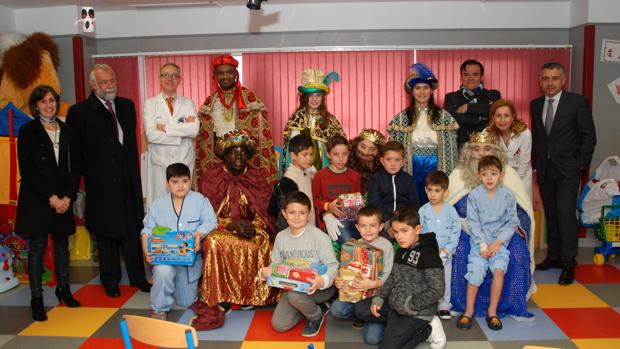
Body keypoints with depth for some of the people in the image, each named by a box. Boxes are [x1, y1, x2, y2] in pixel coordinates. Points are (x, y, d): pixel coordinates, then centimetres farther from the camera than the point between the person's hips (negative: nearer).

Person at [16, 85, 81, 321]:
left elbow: (75, 168, 6)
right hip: (37, 199, -3)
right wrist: (51, 198, -12)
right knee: (37, 247, 1)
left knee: (61, 244, 11)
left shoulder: (66, 131, 8)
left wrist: (68, 197, -6)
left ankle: (64, 289, 24)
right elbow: (27, 170, -8)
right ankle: (36, 299, 9)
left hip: (63, 199, 3)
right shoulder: (28, 131, -2)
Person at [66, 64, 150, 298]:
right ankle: (111, 281, 25)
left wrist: (132, 171, 10)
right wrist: (88, 177, -7)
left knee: (132, 231, 11)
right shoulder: (79, 112, -6)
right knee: (106, 234, 9)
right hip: (100, 185, -4)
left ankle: (137, 277, 24)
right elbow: (75, 152, -5)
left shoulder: (127, 106, 9)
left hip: (127, 182, 4)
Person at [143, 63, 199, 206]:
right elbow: (151, 135, -11)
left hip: (185, 161, 1)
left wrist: (165, 128, -12)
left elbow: (194, 129, -10)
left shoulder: (188, 103, 8)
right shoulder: (150, 103, 3)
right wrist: (183, 130, -10)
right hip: (160, 162, -1)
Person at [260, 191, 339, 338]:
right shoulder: (281, 237, -2)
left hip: (319, 287, -5)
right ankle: (310, 306, 19)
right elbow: (276, 265, 6)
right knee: (278, 325, -6)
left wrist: (323, 281, -42)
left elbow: (332, 265, -20)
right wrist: (264, 272, -18)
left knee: (294, 294, -36)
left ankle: (316, 315, -1)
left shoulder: (319, 236, -19)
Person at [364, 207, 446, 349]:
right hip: (394, 305, 9)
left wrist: (409, 305, -20)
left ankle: (427, 330, 3)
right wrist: (378, 299, 0)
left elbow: (437, 290, -22)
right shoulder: (401, 252, 7)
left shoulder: (428, 254, -20)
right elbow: (392, 278, 13)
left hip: (416, 312, -9)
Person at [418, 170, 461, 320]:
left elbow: (455, 232, -4)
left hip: (445, 253, 0)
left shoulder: (450, 211, -3)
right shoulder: (423, 211, -3)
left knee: (445, 280, 10)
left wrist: (446, 250, -11)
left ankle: (444, 306, 24)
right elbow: (420, 233, -4)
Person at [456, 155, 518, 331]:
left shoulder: (508, 196, -1)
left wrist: (498, 241, -10)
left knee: (499, 269, -23)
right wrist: (482, 244, -12)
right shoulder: (474, 195, -2)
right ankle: (469, 311, -3)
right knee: (476, 270, -19)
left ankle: (492, 311, -7)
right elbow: (473, 223, -2)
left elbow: (512, 223, 1)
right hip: (479, 239, 0)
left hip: (499, 239, 0)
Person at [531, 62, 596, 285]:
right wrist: (535, 164, 9)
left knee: (565, 214, -10)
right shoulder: (535, 105, 10)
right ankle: (554, 256, 21)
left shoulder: (578, 102, -4)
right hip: (545, 170, 5)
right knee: (550, 215, 10)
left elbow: (589, 137, -3)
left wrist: (581, 165, -8)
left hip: (567, 169, -5)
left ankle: (568, 263, -2)